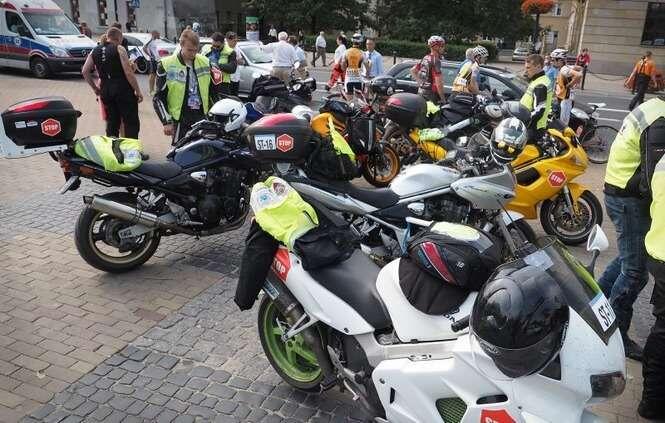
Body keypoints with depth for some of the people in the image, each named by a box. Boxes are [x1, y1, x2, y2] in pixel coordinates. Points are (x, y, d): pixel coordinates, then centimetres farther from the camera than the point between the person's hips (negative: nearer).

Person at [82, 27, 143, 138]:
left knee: (112, 122, 14)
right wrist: (138, 91, -8)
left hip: (105, 90, 6)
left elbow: (85, 71, 9)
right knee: (131, 123, -1)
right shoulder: (119, 49, -7)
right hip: (123, 90, -6)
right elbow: (128, 72, -13)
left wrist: (95, 88, 18)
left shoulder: (95, 51, 10)